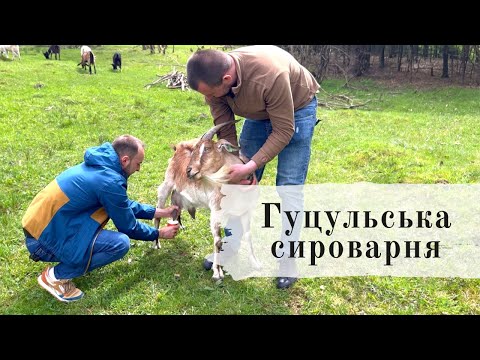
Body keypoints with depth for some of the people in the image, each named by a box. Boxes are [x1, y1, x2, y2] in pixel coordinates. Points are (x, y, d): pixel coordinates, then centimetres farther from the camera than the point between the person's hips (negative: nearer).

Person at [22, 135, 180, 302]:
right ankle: (56, 276, -6)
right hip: (45, 240, -9)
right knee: (121, 243, -19)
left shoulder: (100, 165, 6)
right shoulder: (110, 182, -22)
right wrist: (158, 234, 8)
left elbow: (125, 204, 20)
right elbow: (128, 227, -8)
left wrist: (159, 212, 21)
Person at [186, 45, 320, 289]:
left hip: (297, 109, -5)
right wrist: (232, 169, -16)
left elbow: (283, 130, -31)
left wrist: (250, 167, -35)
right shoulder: (214, 80, -24)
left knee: (288, 187, -8)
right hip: (260, 112, 5)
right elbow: (225, 132, -12)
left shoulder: (271, 75, -43)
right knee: (241, 182, 4)